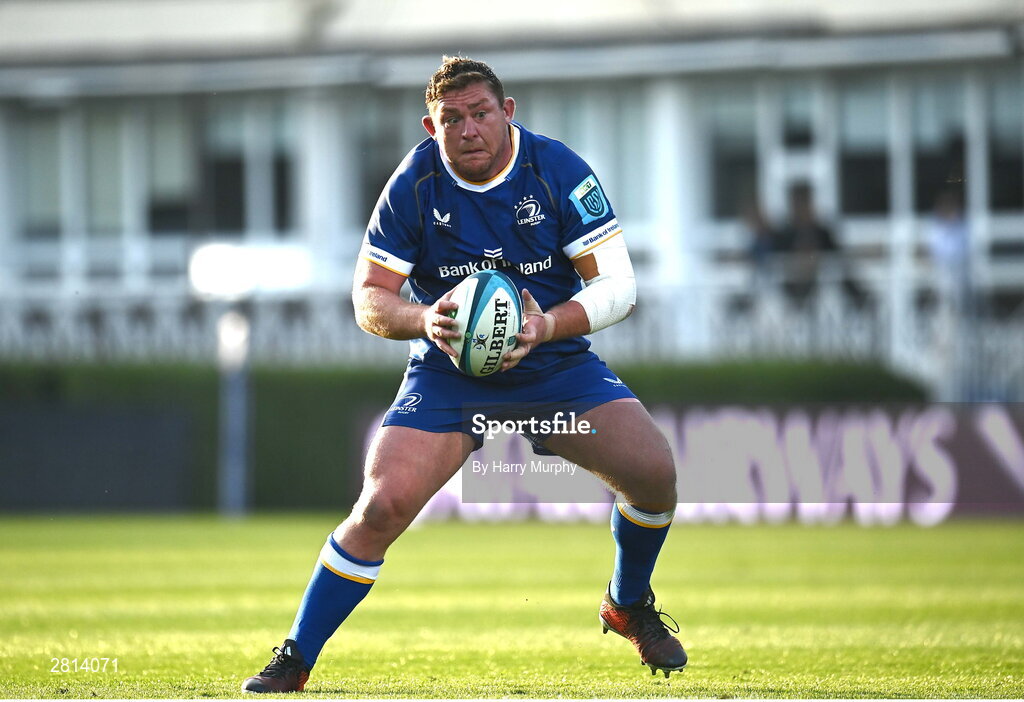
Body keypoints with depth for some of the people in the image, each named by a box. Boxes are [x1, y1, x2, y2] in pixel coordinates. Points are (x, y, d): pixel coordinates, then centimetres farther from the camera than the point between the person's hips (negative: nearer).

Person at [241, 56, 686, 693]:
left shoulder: (557, 170, -11)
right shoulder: (414, 185, -11)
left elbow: (618, 284, -11)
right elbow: (369, 296, -7)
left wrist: (548, 325, -29)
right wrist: (423, 320, -28)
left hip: (556, 364, 1)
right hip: (448, 373, -1)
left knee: (653, 470, -17)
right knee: (383, 505, -20)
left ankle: (629, 605, 15)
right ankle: (294, 662, -6)